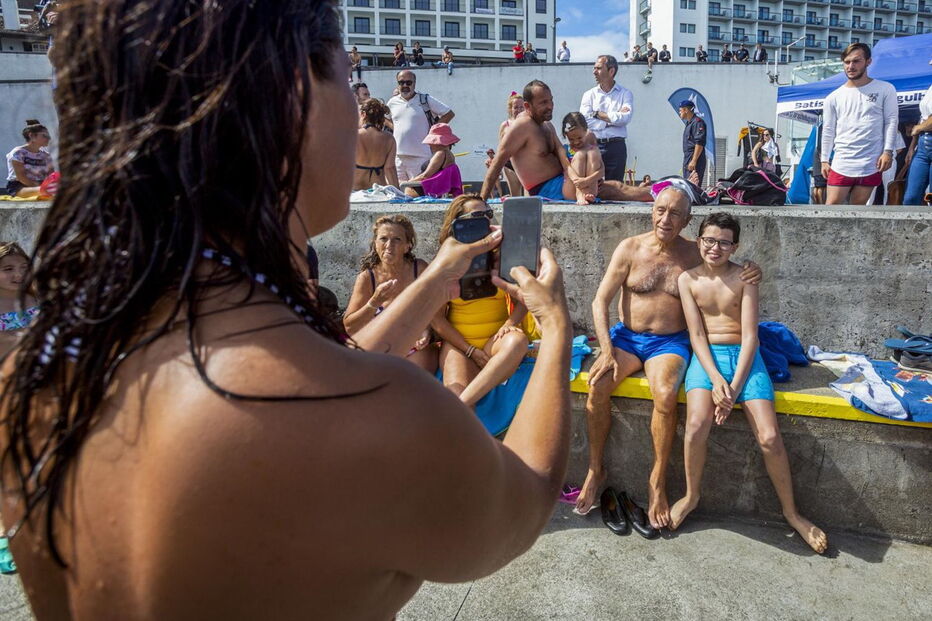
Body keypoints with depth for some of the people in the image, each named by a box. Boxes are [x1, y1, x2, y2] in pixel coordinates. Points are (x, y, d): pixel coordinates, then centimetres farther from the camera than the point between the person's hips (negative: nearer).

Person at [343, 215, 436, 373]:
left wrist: (427, 331, -18)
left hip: (417, 350, 0)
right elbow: (350, 327, -7)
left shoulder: (420, 269, -7)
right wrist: (375, 302, -21)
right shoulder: (367, 278, -5)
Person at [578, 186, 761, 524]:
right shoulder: (630, 248, 0)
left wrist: (750, 275, -11)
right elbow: (600, 302, -3)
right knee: (597, 384, -27)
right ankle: (595, 469, -8)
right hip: (626, 337, 1)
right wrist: (607, 352, -15)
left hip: (669, 343, -1)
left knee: (665, 394, -31)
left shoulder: (694, 255, 1)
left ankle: (657, 481, -12)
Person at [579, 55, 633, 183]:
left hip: (616, 146, -1)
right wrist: (613, 119, -6)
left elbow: (625, 118, -12)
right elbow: (585, 121, -7)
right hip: (593, 145, 1)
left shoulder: (625, 94, 6)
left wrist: (598, 114, -6)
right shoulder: (589, 94, 9)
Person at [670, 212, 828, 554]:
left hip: (744, 356, 0)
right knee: (697, 425, -26)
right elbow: (696, 335, -1)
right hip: (707, 357, 0)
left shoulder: (744, 277, 2)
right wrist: (716, 379, -15)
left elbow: (750, 336, -4)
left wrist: (734, 387, -15)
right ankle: (691, 495, 1)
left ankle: (790, 511, 12)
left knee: (769, 437, -14)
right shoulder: (688, 279, 4)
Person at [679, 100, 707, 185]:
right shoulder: (689, 123, 20)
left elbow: (699, 143, -20)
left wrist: (694, 161, -24)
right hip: (688, 158, 10)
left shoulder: (697, 122, -11)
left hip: (695, 159, -10)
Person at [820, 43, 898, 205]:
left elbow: (891, 121, 2)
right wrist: (824, 160, 6)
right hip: (842, 162, 0)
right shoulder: (834, 97, 8)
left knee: (857, 208, 5)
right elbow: (828, 131, 9)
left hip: (871, 163, 0)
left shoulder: (885, 89, 5)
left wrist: (888, 151, -7)